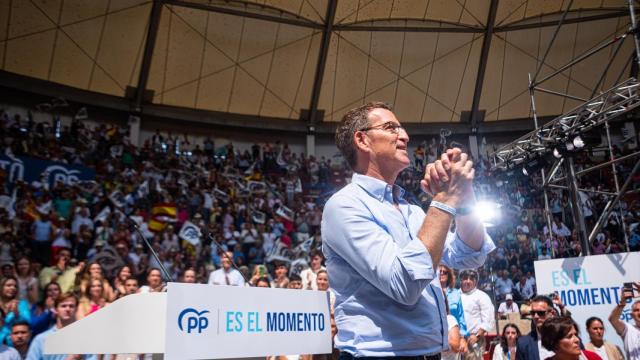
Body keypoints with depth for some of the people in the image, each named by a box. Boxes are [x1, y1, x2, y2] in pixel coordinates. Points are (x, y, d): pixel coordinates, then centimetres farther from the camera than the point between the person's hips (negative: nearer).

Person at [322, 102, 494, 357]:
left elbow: (469, 257, 4)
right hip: (378, 353, -8)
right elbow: (405, 284, -26)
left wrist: (463, 193, -11)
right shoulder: (344, 205, -15)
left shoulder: (409, 210, 11)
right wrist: (445, 199, -20)